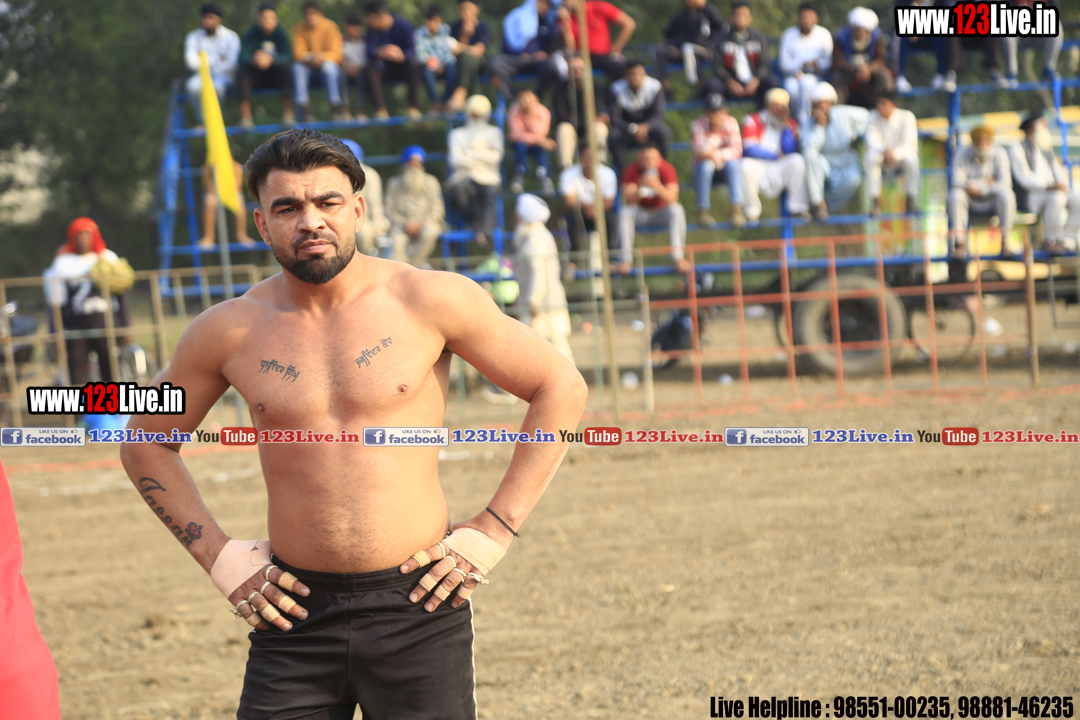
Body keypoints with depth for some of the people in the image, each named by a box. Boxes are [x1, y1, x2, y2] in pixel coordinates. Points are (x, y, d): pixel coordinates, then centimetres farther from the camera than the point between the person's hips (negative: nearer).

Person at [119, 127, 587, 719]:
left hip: (417, 606, -1)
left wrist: (494, 531, -1)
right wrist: (218, 556, 7)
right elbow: (146, 443, 16)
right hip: (295, 609, 1)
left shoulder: (429, 301, -4)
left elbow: (561, 388, 3)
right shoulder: (229, 332, 1)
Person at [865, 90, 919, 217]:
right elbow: (872, 142, -19)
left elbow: (909, 145, -22)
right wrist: (885, 150, -42)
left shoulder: (907, 117, -15)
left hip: (901, 158, -1)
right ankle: (876, 204, -27)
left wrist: (894, 154, -43)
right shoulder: (873, 117, -10)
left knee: (911, 159, -36)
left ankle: (911, 201, -16)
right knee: (871, 157, -33)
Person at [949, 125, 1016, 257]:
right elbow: (957, 181, -17)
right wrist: (985, 183, -20)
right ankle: (960, 243, -28)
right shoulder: (963, 155, -6)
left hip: (992, 201, 0)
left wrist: (979, 189, -23)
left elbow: (1004, 184, -16)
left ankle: (1005, 242, -21)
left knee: (1006, 195, -31)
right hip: (971, 202, 0)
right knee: (955, 194, -30)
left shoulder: (999, 154, -6)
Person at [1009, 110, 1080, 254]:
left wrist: (1063, 183, -8)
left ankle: (1066, 239, -17)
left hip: (1050, 193, 7)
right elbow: (1025, 179, -16)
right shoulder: (1017, 150, -5)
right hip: (1029, 198, -7)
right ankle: (1050, 241, -24)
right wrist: (1049, 186, -28)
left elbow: (1058, 171, 17)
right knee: (1057, 198, -35)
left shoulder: (1046, 149, 20)